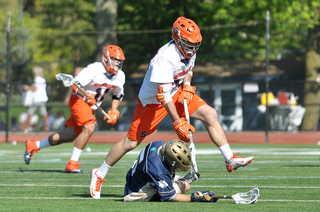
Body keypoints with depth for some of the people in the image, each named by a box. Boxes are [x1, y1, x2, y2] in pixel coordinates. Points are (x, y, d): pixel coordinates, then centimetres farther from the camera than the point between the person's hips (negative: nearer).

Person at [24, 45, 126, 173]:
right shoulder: (94, 69, -23)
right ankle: (72, 163, -19)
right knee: (89, 128, -28)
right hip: (79, 100, -8)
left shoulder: (120, 76, -1)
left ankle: (33, 146, 26)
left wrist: (113, 112, 3)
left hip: (91, 107, 8)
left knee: (69, 136, 10)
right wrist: (86, 96, -39)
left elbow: (118, 95, 15)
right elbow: (75, 85, -23)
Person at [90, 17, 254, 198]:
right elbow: (164, 96, -33)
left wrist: (187, 86, -6)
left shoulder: (190, 51, -8)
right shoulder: (167, 58, -33)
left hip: (177, 93, 7)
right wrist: (178, 123, -32)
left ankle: (230, 160, -6)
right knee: (131, 142, -2)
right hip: (153, 100, -7)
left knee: (210, 114, -10)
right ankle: (100, 175, 16)